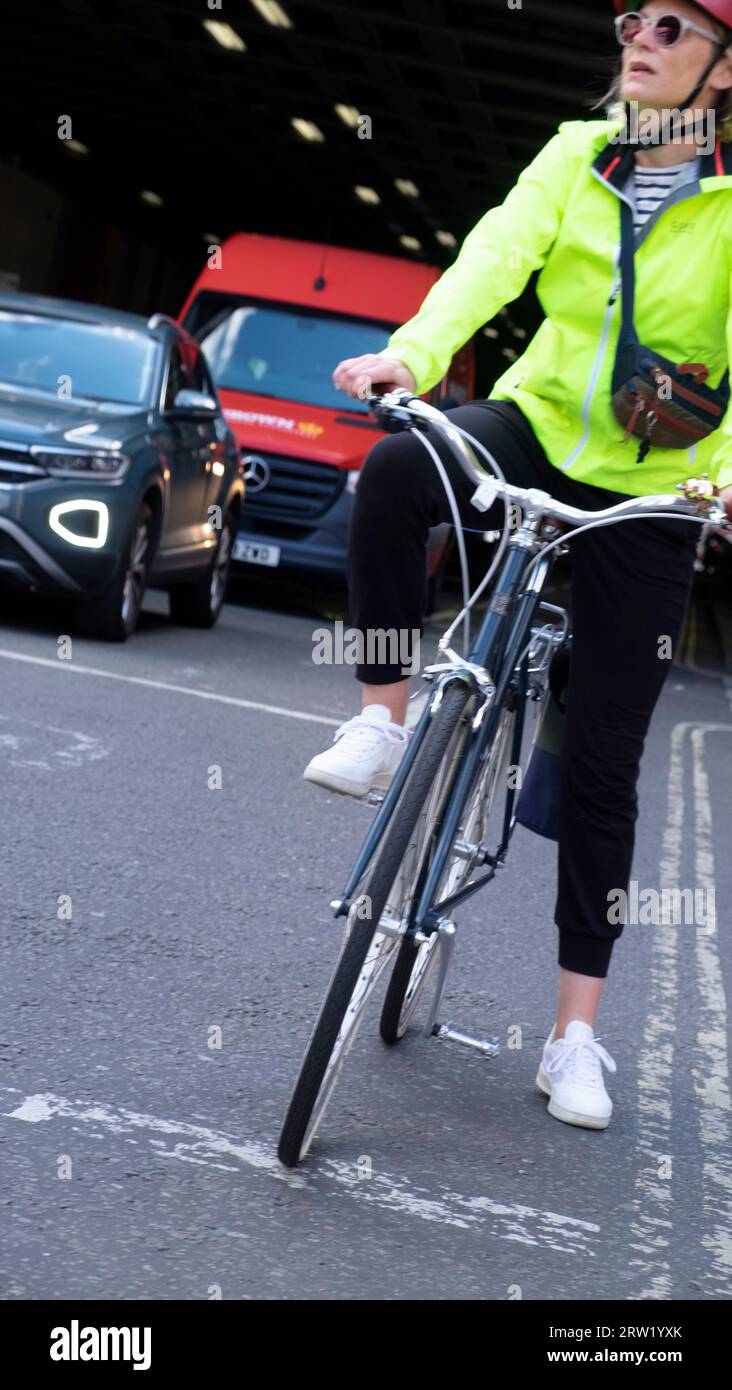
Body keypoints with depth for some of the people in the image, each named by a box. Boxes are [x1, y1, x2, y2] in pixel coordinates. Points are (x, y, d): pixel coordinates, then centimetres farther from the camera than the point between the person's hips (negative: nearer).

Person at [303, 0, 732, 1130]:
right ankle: (382, 721, -15)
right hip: (537, 426, 2)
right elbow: (499, 253, -15)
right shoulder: (576, 156, 1)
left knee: (603, 763, 1)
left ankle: (576, 1029, 10)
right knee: (395, 472, -34)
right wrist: (413, 351, -34)